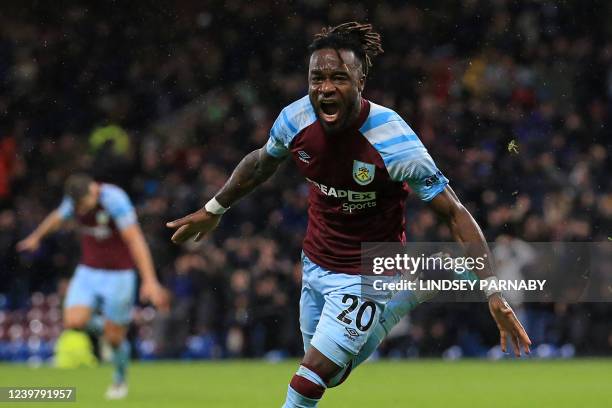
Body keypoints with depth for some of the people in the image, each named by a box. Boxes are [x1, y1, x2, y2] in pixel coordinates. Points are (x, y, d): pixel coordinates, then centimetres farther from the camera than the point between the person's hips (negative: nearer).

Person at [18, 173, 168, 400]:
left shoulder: (114, 199, -25)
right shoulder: (75, 200, -5)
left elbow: (135, 241, -29)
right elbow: (57, 217, 20)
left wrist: (150, 281, -35)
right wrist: (36, 236, 38)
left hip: (119, 274, -5)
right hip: (88, 271, 5)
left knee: (114, 337, 0)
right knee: (73, 321, -17)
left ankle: (120, 379, 30)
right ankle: (102, 326, 18)